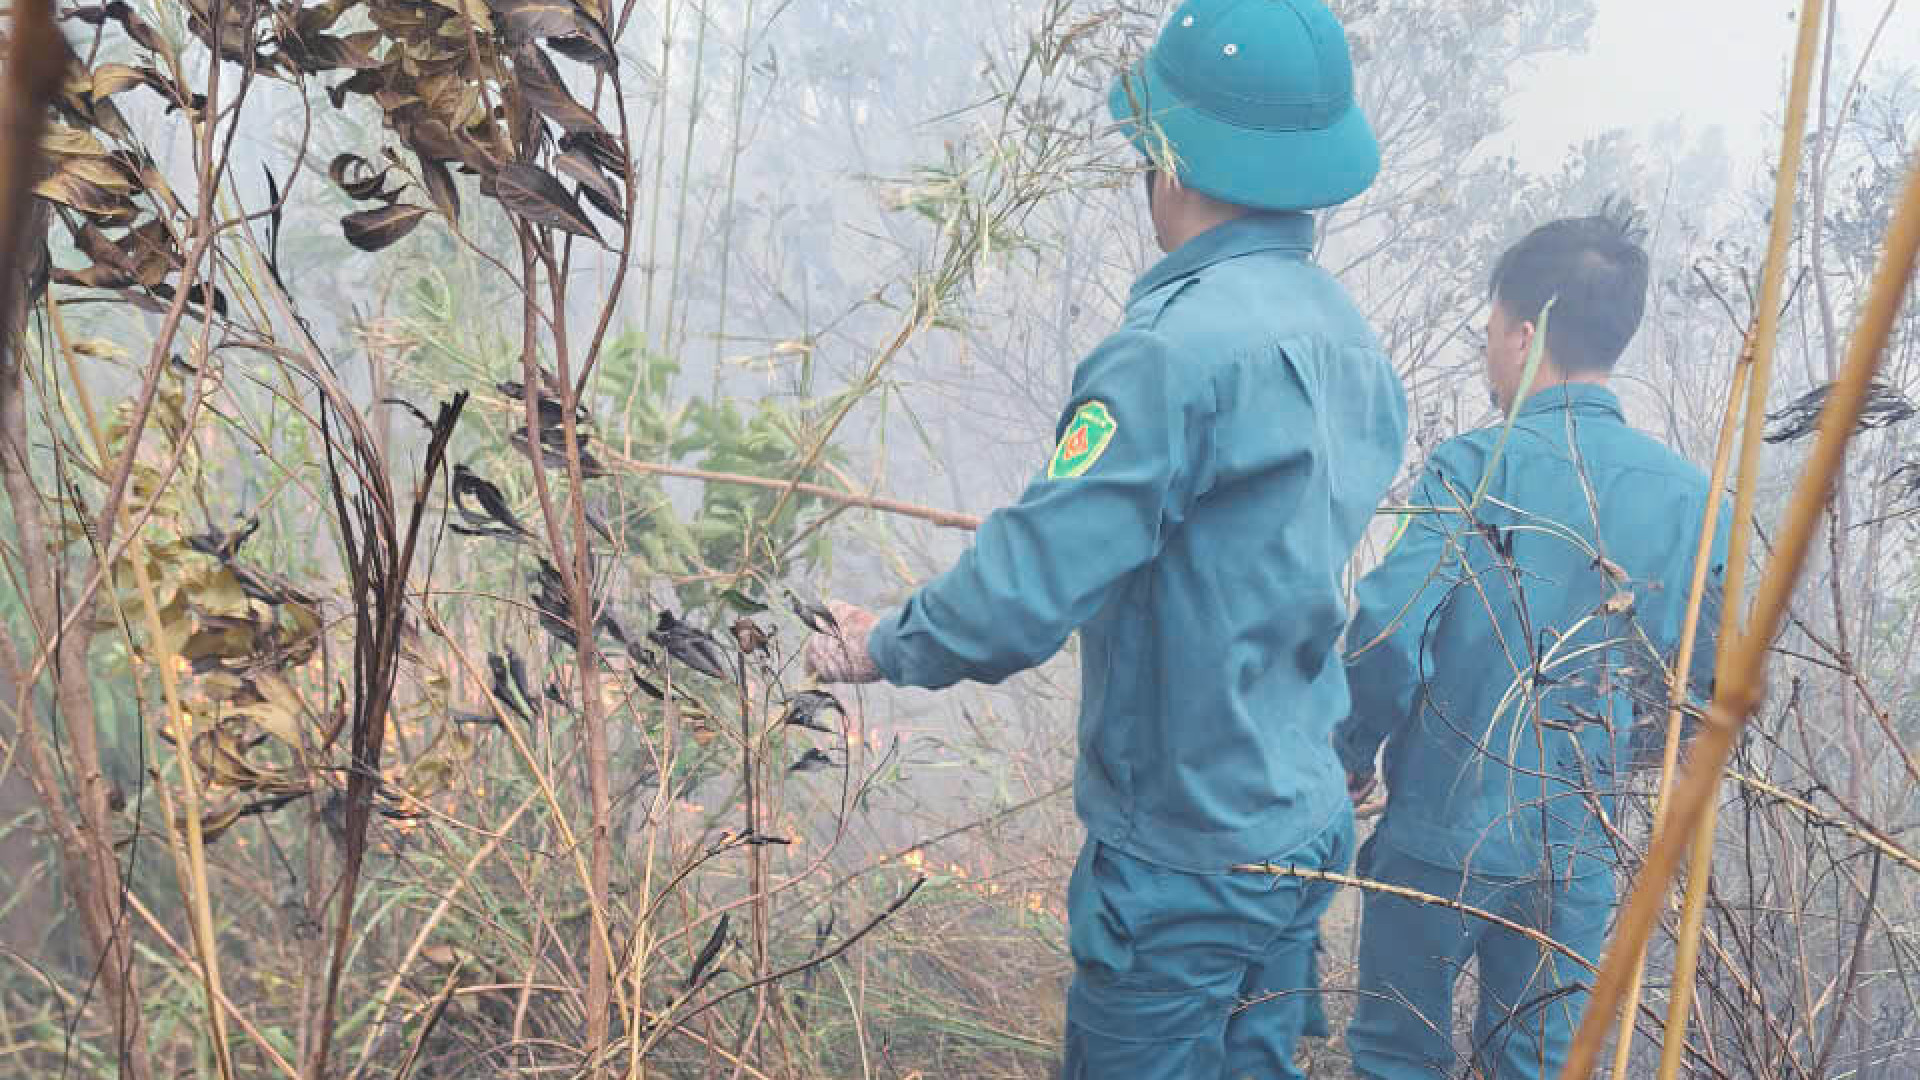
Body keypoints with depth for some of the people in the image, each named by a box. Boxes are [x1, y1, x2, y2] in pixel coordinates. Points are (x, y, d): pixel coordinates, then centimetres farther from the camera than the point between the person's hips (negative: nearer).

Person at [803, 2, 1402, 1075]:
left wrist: (888, 645, -8)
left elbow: (1030, 588, -25)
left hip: (1184, 861, -8)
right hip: (1304, 825, 8)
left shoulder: (1181, 344, -25)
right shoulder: (1346, 333, 3)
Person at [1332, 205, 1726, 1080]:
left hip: (1442, 834, -4)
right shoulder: (1689, 494, -1)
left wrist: (1353, 754, -6)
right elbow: (1706, 673, 3)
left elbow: (1386, 637, -23)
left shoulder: (1475, 468, -16)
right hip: (1580, 852, 4)